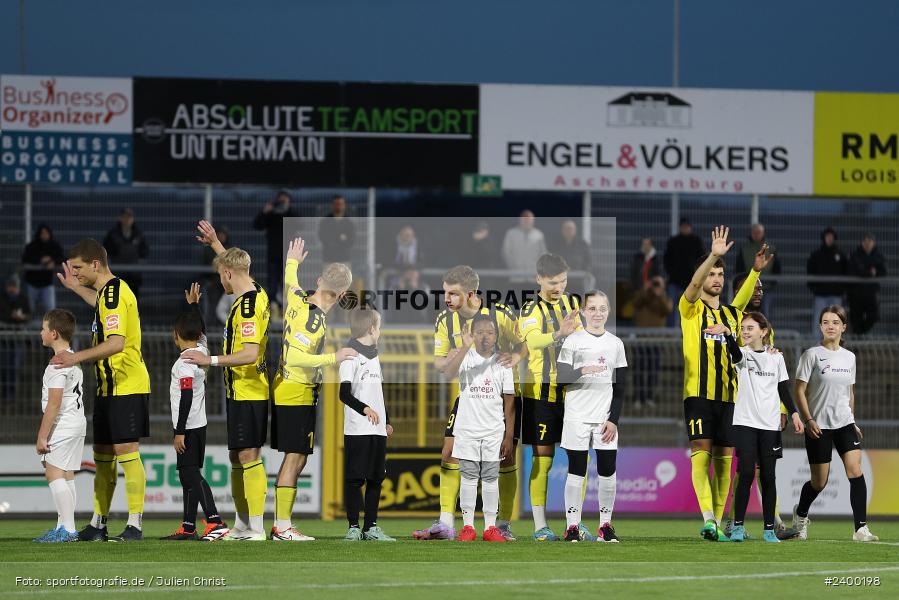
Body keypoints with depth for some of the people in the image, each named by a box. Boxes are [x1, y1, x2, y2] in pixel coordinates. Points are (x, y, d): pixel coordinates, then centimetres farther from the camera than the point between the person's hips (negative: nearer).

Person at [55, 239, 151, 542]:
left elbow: (116, 342, -28)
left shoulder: (114, 293, -17)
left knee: (126, 451, -10)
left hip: (127, 386, -10)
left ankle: (135, 524, -9)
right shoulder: (110, 291, 14)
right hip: (108, 387, 10)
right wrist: (76, 288, 47)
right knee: (102, 456, 12)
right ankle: (98, 525, 17)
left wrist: (78, 357, -35)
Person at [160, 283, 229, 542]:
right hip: (198, 424, 9)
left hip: (188, 426, -9)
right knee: (187, 475, 13)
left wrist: (179, 432, -19)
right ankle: (188, 527, 16)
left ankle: (215, 522, -21)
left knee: (192, 475, -12)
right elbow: (201, 329, 29)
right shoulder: (202, 351, 7)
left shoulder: (185, 362, -17)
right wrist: (193, 304, 40)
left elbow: (186, 397, -20)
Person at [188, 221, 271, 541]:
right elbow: (234, 263, 35)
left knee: (249, 456, -10)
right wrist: (216, 244, 39)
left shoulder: (248, 304, -18)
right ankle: (242, 526, 19)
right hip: (240, 392, 10)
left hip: (248, 394, -10)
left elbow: (250, 353, -27)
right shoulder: (256, 293, 11)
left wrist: (211, 360, -25)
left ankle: (256, 529, -11)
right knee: (238, 457, 13)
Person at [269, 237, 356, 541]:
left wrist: (293, 262, 45)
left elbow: (289, 282, 25)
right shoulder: (314, 321, -22)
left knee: (294, 459, 12)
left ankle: (282, 523, 14)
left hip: (284, 388, 9)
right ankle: (282, 527, -5)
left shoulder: (297, 298, 1)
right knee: (295, 459, -6)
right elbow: (295, 357, -30)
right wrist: (334, 358, -26)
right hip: (298, 394, -9)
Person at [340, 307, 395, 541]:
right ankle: (353, 527, -1)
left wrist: (387, 421, 24)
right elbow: (344, 394, -14)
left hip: (378, 430, 8)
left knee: (376, 478, 8)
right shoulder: (351, 356, -7)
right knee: (355, 479, -5)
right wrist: (365, 409, -26)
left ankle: (371, 527, 12)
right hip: (357, 430, -8)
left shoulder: (374, 356, 19)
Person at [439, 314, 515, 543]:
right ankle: (467, 526, 6)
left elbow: (509, 402, 4)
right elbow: (449, 368, -27)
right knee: (469, 477, 2)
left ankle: (490, 527, 9)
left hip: (494, 432, 2)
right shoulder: (466, 357, -3)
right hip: (468, 429, -2)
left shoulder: (502, 363, 3)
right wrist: (465, 346, -39)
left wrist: (509, 436, 0)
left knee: (491, 478, 4)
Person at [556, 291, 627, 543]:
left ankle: (605, 524, 10)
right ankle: (572, 527, 2)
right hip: (577, 417, -2)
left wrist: (614, 419, 0)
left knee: (607, 471, 0)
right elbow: (561, 377, -5)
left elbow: (621, 385, 9)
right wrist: (583, 371, -24)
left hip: (605, 418, 2)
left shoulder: (615, 343, 9)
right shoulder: (573, 340, 2)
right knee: (576, 470, -1)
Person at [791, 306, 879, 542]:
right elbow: (800, 391, -7)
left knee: (855, 471, -15)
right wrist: (808, 420, -16)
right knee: (819, 482, 3)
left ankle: (861, 528, -16)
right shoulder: (812, 355, -5)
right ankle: (800, 514, 34)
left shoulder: (849, 357, 10)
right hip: (819, 425, -4)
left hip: (845, 424, 4)